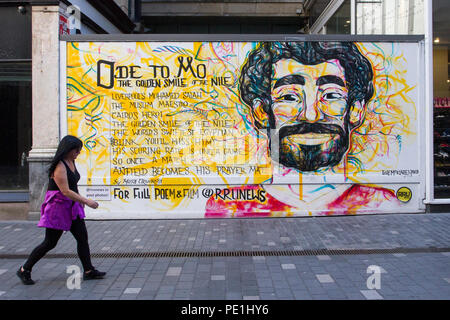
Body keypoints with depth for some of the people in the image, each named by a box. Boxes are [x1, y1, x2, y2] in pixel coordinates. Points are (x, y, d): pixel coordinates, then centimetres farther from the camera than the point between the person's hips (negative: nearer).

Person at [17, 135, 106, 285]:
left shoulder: (71, 162, 9)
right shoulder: (59, 166, -20)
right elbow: (65, 191, -26)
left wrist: (80, 200, 16)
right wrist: (86, 201, -25)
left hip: (72, 207, 9)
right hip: (58, 207, -9)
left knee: (82, 237, 4)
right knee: (49, 243, 0)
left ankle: (89, 271, 10)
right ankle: (24, 270, 14)